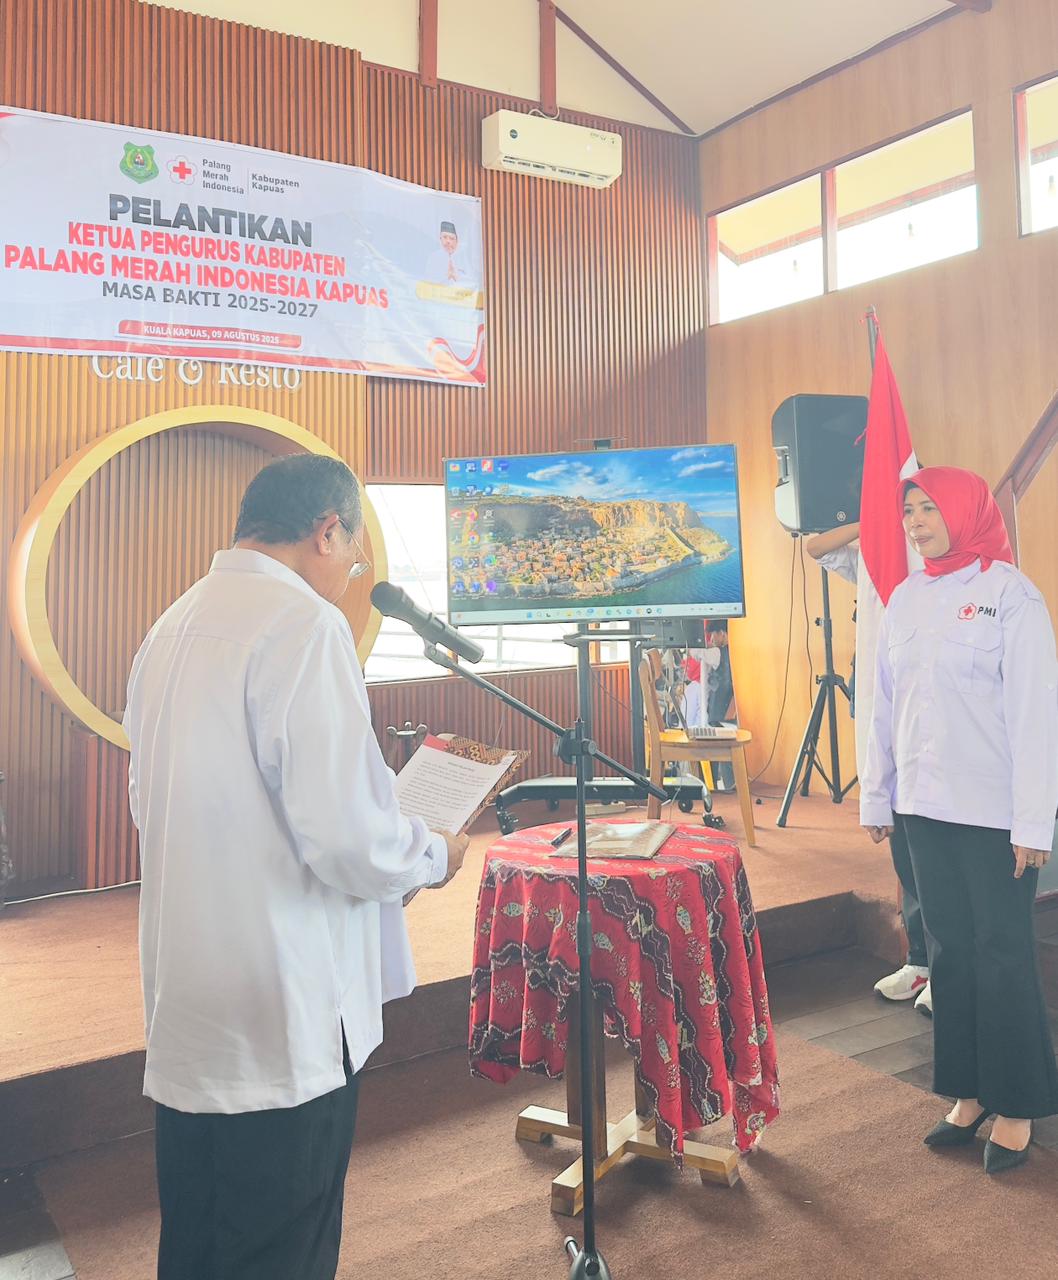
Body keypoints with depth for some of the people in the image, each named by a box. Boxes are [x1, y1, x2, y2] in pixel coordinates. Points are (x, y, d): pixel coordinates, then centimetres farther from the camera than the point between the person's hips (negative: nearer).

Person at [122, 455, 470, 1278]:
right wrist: (433, 857, -3)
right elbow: (346, 839, -23)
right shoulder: (305, 623, -18)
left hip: (186, 1016, 8)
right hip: (284, 1020, -8)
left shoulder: (172, 629, 8)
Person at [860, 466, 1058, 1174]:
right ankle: (969, 1095, 25)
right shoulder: (905, 599, 9)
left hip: (994, 812, -5)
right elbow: (885, 707, 12)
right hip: (925, 805, 5)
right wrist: (878, 798, 12)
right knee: (950, 950, 12)